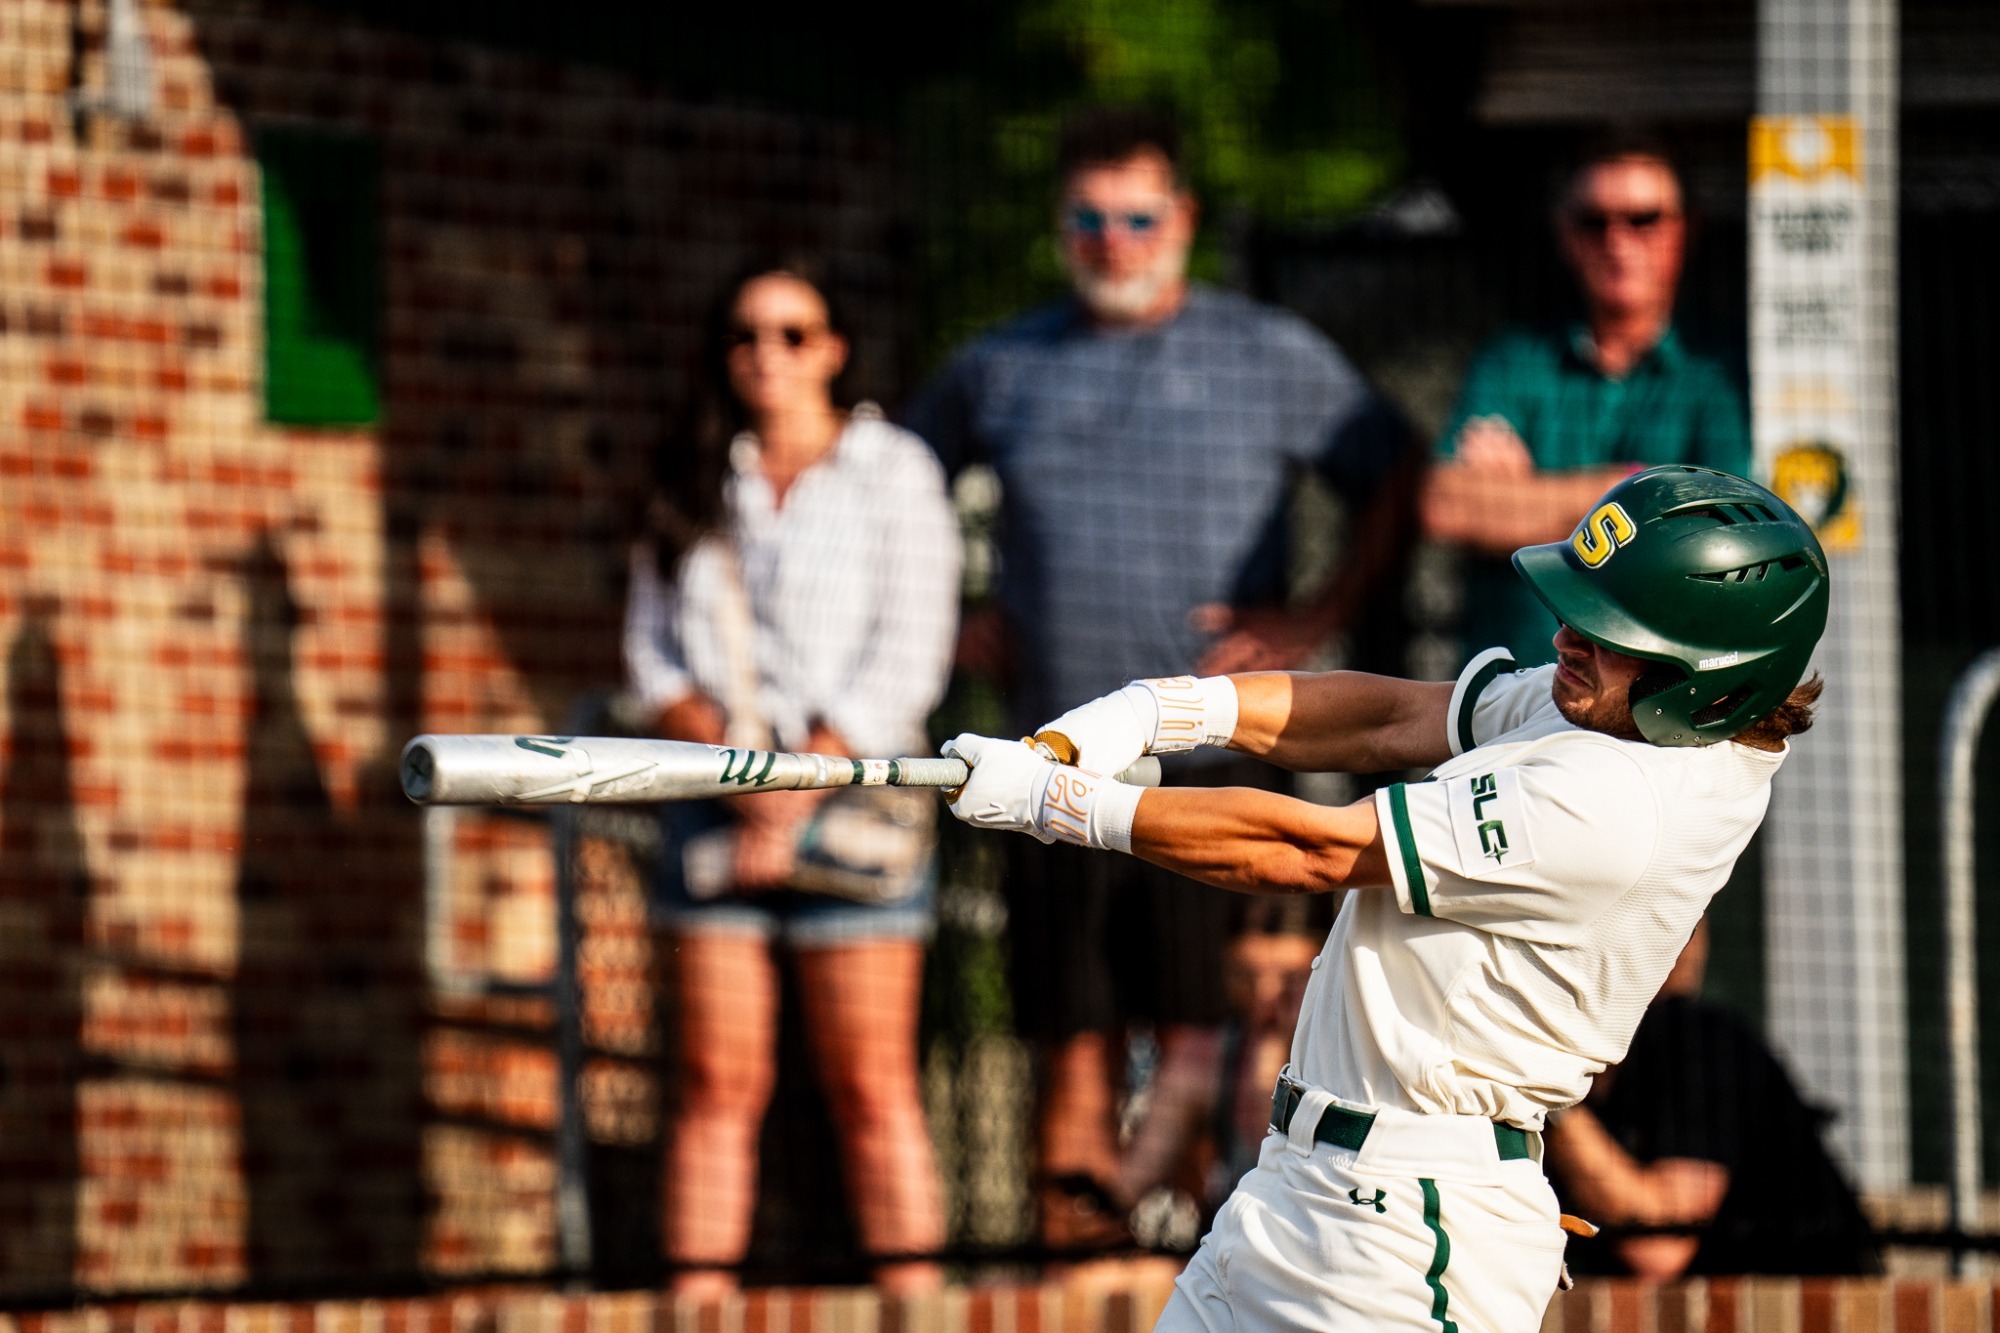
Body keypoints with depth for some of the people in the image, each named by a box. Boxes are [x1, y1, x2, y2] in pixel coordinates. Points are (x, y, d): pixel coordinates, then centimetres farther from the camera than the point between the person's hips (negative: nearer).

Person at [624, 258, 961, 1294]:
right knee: (718, 1084, 0)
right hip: (718, 802, 3)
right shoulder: (693, 483, 14)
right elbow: (652, 652, 9)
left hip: (853, 798, -3)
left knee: (871, 1089, -5)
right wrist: (731, 760, -9)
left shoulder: (892, 471, 4)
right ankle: (697, 1306, -1)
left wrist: (805, 783, -11)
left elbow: (909, 657, -3)